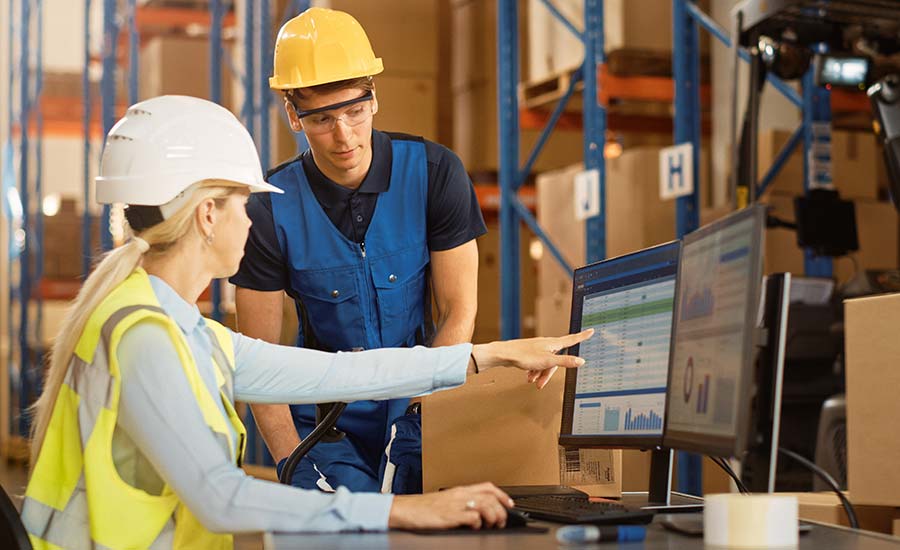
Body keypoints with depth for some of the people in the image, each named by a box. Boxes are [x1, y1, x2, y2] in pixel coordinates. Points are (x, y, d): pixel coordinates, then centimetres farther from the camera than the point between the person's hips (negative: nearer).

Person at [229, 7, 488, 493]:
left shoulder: (434, 173, -7)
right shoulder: (271, 210, -9)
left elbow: (459, 312, -3)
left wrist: (428, 412, -15)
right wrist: (291, 462, -17)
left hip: (420, 407, 0)